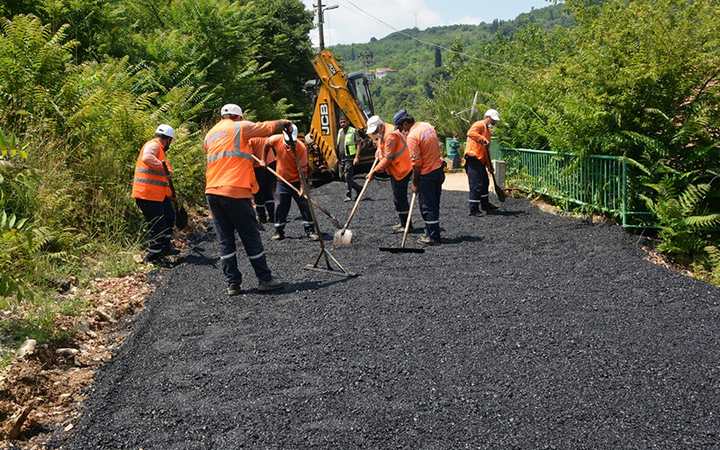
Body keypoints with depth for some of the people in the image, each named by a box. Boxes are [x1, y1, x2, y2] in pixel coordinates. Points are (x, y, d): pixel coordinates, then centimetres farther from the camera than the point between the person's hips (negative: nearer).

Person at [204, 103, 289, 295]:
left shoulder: (209, 135, 20)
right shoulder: (240, 127, 1)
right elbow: (268, 128, 2)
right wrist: (284, 123, 21)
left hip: (212, 192, 6)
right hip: (236, 192, -6)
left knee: (225, 240, 9)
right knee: (251, 238, 1)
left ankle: (232, 283, 9)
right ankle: (265, 279, 8)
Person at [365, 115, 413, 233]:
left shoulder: (390, 135, -22)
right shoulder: (383, 133, 11)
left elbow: (388, 158, -24)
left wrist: (374, 171, -21)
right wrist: (379, 151, 7)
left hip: (401, 170, -11)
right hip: (396, 170, 11)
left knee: (399, 199, -6)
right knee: (399, 198, 17)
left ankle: (406, 225, 2)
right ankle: (404, 223, 26)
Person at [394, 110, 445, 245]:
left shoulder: (412, 136, -19)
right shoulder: (427, 125, 6)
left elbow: (416, 163, -19)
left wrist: (415, 183, -10)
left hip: (427, 174, -9)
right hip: (439, 169, 9)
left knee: (427, 207, 1)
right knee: (434, 203, 16)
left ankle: (433, 237, 7)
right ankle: (431, 233, 26)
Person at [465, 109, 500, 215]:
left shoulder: (487, 130, 23)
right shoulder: (479, 125, -7)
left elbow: (487, 151, 26)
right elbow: (470, 133, -31)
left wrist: (490, 166, 24)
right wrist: (483, 139, -38)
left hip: (481, 160, 10)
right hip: (473, 158, -10)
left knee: (485, 182, 20)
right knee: (476, 185, -8)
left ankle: (485, 205, 35)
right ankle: (474, 209, -2)